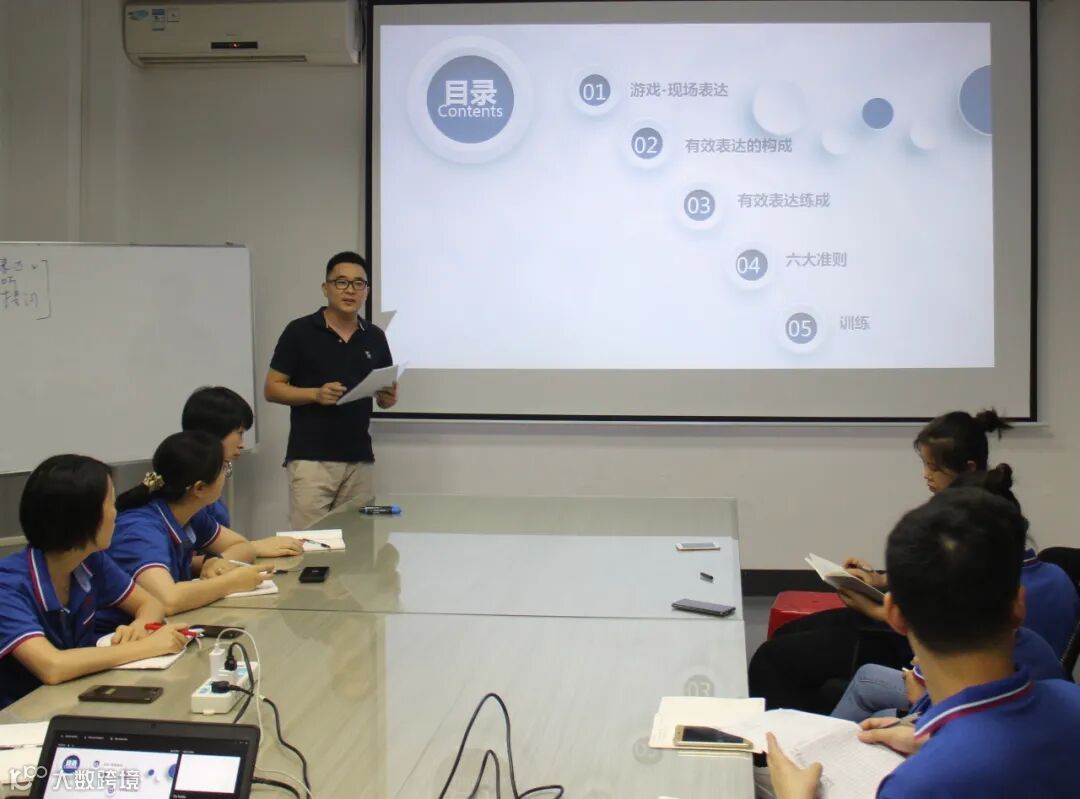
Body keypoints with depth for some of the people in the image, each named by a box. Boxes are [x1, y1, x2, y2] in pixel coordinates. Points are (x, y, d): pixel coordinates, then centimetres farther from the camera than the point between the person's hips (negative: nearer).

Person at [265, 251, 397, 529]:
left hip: (360, 459, 4)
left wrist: (389, 397, -7)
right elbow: (272, 389, -2)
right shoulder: (300, 331, -4)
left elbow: (384, 397, 17)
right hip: (310, 458, -4)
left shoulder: (375, 337, 9)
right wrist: (316, 394, -18)